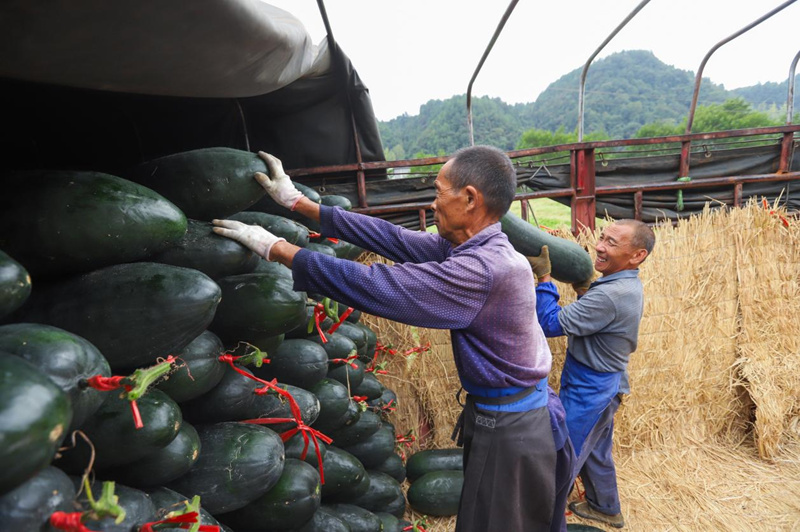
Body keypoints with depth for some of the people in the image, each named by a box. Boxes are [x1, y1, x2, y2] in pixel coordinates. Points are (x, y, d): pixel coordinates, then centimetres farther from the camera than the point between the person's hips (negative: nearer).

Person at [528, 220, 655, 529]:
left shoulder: (611, 294, -31)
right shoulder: (627, 286, 1)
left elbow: (551, 324, -29)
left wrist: (544, 278, -26)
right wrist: (583, 290, -1)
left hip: (589, 389, -10)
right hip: (604, 385, 10)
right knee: (595, 453, 27)